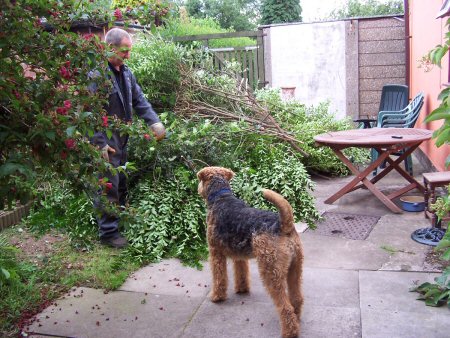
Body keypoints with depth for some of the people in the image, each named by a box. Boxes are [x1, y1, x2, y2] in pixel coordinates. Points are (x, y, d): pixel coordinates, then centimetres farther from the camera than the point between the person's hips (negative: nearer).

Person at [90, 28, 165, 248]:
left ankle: (121, 223, 33)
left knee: (121, 184, 18)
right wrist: (100, 144, -22)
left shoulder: (125, 72, 10)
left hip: (121, 139, 9)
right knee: (108, 186, -1)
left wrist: (154, 122, 2)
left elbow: (139, 100, 15)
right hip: (106, 141, -9)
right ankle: (108, 232, 12)